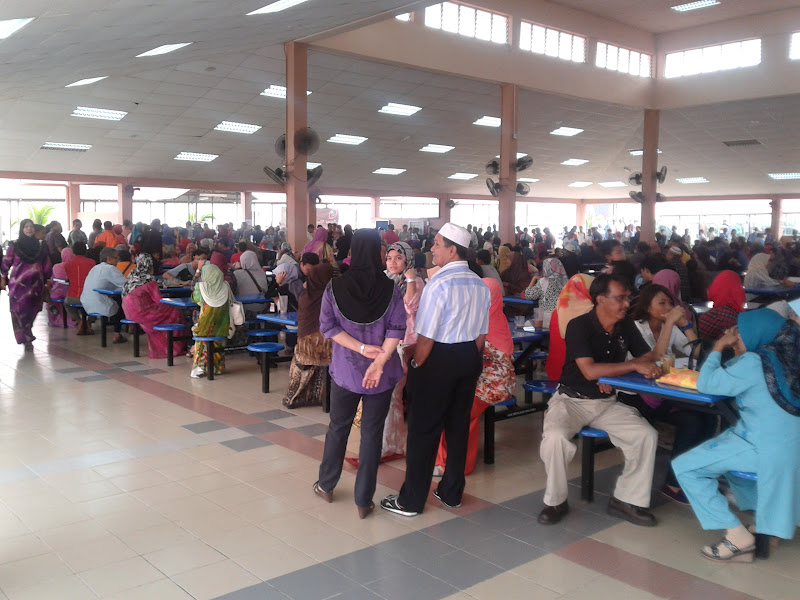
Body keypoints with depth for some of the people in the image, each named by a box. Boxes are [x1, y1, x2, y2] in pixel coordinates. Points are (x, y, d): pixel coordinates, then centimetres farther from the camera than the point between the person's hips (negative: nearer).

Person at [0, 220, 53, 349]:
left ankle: (26, 335, 28)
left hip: (36, 284, 2)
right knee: (20, 311, -6)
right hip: (18, 284, -2)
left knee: (32, 311, 7)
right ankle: (27, 340, -3)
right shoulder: (14, 246, 0)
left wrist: (48, 281, 10)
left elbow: (47, 265, 11)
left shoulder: (41, 246, 6)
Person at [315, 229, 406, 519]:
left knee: (338, 428, 18)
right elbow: (396, 329, -15)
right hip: (381, 374, -1)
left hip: (344, 370, 1)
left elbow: (328, 326, -9)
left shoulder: (335, 287, -5)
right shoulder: (390, 289, -8)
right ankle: (363, 500, 13)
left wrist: (361, 348, -11)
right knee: (372, 434, 7)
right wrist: (379, 360, -18)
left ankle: (326, 486, 34)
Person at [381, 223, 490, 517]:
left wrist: (416, 365, -6)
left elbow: (426, 336, -18)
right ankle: (451, 493, 30)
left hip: (439, 359, -7)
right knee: (459, 425, 16)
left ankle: (411, 500, 13)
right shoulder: (480, 286, 5)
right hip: (469, 360, 7)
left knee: (423, 429, 3)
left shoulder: (439, 284, -18)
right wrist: (471, 361, 18)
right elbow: (481, 334, 9)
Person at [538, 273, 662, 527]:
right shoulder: (579, 326, -15)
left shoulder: (626, 326, 4)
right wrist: (634, 366, -25)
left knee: (647, 435, -14)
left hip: (607, 402, 5)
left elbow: (648, 357, 5)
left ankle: (626, 499, 3)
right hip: (572, 399, -5)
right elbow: (590, 371, -25)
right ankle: (555, 501, -8)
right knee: (555, 436, -32)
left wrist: (611, 374, -12)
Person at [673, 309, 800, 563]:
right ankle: (759, 512, 27)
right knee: (724, 443, 35)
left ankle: (737, 536, -5)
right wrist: (736, 353, 11)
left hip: (766, 449, -9)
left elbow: (706, 383, -12)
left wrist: (718, 348, -2)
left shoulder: (754, 362, -16)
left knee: (684, 467, -7)